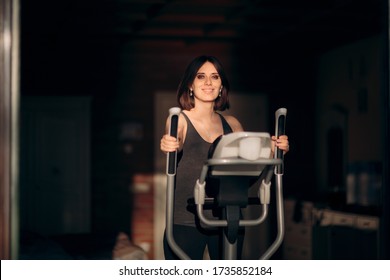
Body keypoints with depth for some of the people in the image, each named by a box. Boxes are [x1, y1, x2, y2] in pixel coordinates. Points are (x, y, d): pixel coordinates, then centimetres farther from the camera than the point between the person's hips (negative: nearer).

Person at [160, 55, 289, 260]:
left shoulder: (232, 124, 12)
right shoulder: (179, 120, 1)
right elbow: (174, 144, -18)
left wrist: (274, 149, -11)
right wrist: (168, 146, -41)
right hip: (186, 220, -4)